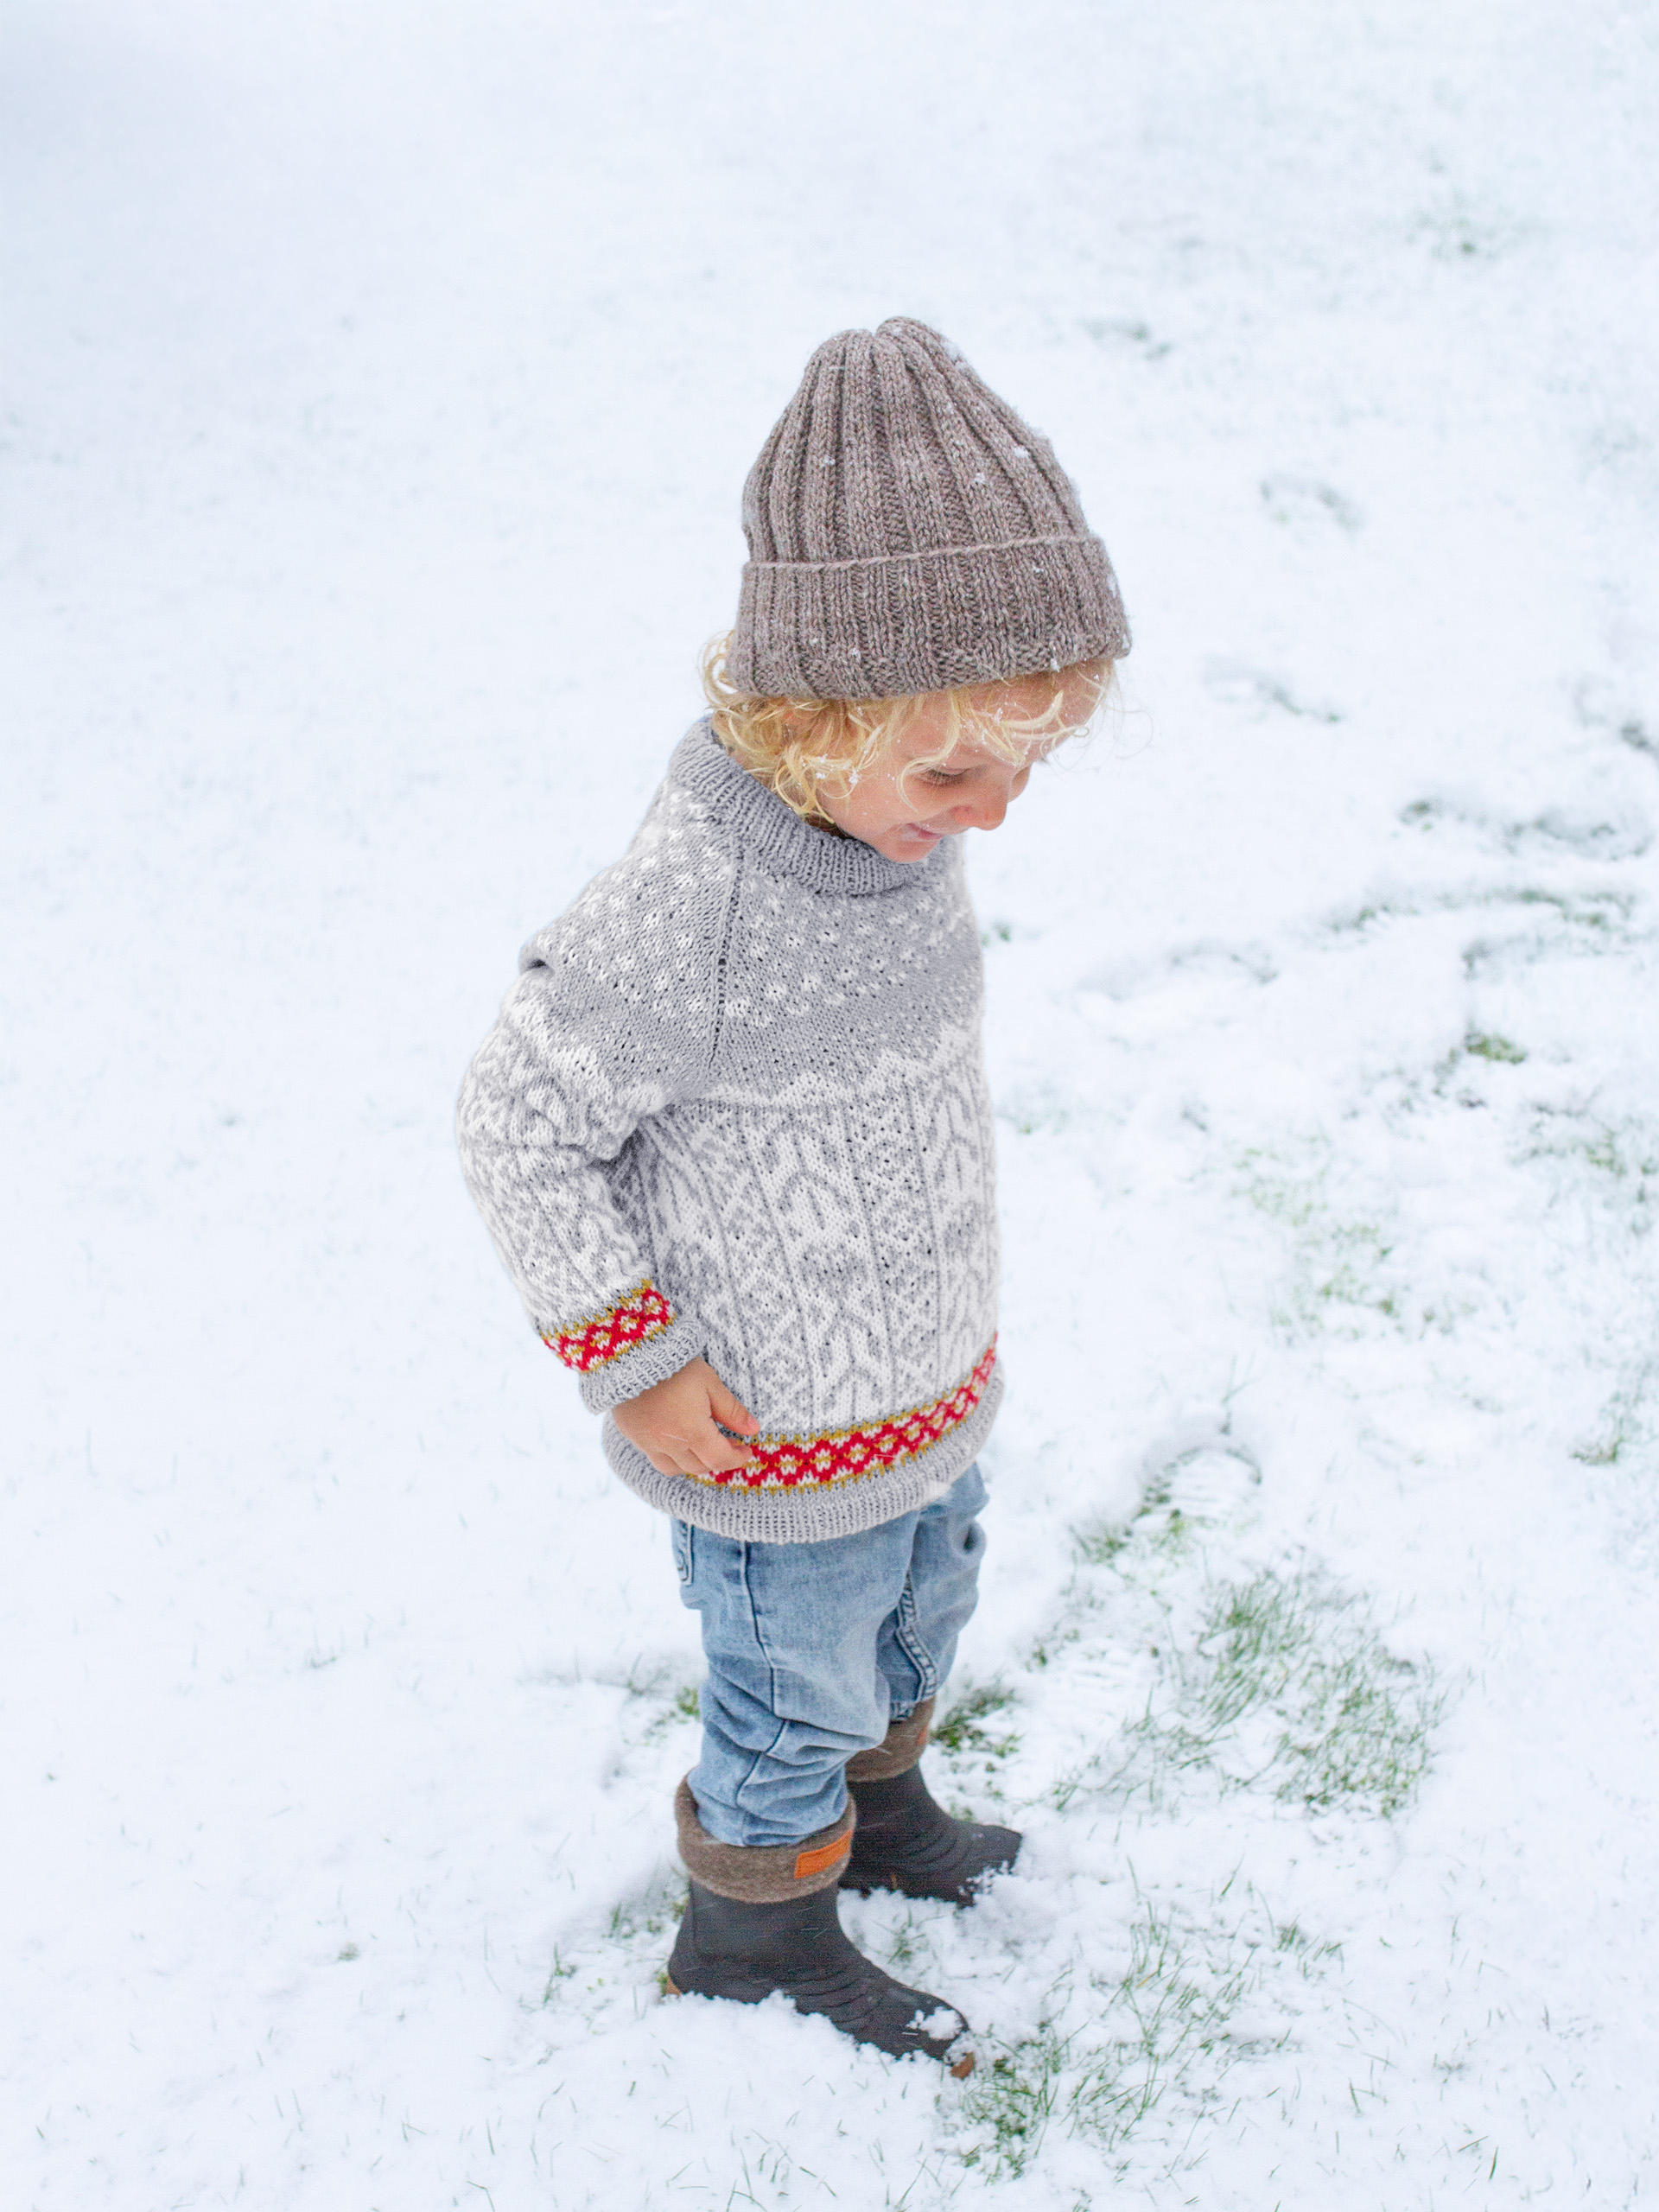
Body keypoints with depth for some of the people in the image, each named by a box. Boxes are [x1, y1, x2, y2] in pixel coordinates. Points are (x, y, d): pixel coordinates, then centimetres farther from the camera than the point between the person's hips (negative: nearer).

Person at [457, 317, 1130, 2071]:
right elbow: (518, 1123, -22)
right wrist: (634, 1363, -17)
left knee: (917, 1623, 30)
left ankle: (874, 1808, 59)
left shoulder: (891, 825, -10)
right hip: (780, 1436, -7)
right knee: (797, 1697, 18)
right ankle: (752, 1928, 46)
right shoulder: (687, 909, -35)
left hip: (928, 1379, 7)